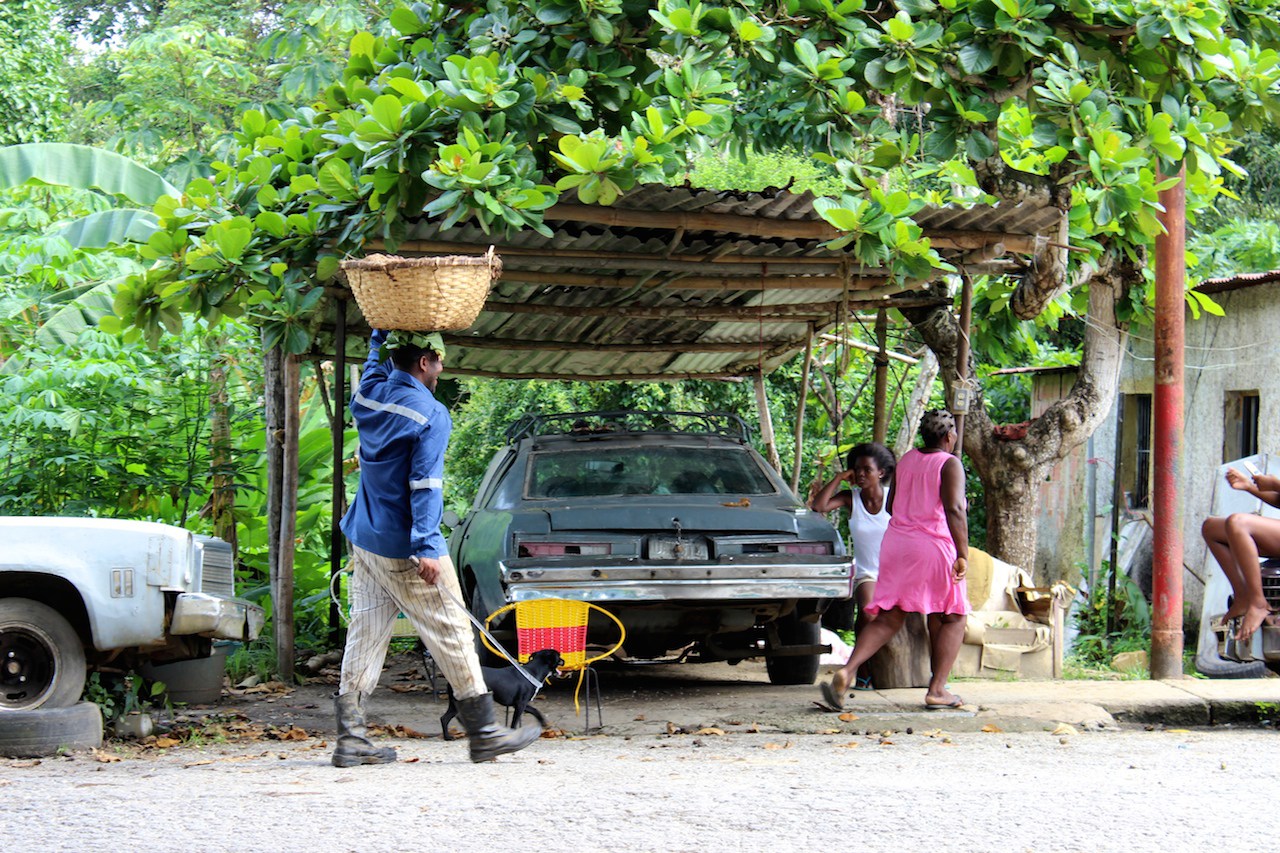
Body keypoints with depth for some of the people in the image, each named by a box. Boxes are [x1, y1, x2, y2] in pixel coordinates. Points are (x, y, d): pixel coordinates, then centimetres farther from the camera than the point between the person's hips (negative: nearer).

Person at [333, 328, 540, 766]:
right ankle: (483, 732, 5)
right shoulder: (430, 415, -15)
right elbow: (425, 485, -19)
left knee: (366, 635, 7)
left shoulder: (369, 396, 5)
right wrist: (426, 549, -20)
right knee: (452, 634, 0)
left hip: (365, 541, 7)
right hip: (404, 549, -7)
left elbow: (376, 352, 29)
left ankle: (351, 737, 3)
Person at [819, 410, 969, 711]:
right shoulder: (950, 464, -6)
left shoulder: (907, 459, 12)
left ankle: (846, 672, -15)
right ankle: (937, 689, 4)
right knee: (951, 618, 11)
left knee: (887, 619, 5)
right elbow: (954, 510, -18)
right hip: (933, 547, -5)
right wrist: (962, 555, -20)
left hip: (896, 542, 6)